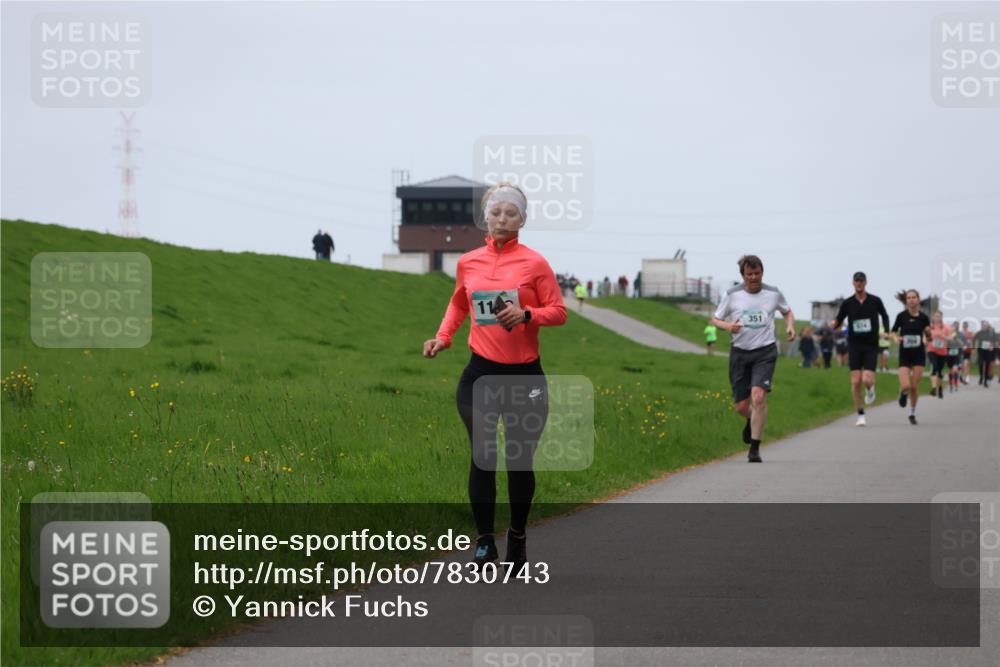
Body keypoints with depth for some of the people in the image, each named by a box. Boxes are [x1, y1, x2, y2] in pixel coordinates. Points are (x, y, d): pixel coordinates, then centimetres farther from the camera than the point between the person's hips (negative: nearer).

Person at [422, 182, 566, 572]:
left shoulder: (534, 263, -3)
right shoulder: (468, 263, 7)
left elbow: (559, 312, -2)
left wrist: (527, 314, -20)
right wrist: (443, 337, 10)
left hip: (525, 376, -1)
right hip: (481, 373, 1)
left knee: (520, 461, 6)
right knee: (483, 456, -12)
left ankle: (518, 537, 26)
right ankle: (484, 542, -3)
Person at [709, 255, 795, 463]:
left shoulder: (773, 293, 3)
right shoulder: (732, 294, 1)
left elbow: (787, 311, 22)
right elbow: (715, 319, 8)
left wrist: (790, 326, 2)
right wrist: (727, 326, -14)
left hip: (765, 352, -1)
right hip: (739, 352, 1)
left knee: (758, 396, -22)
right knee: (741, 406, 3)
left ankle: (754, 449, -16)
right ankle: (751, 421, 43)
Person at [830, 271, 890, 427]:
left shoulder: (875, 301, 0)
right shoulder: (847, 303, 1)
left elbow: (884, 316, 17)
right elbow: (838, 321, 7)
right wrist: (834, 324, -16)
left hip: (871, 345, -1)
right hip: (854, 345, 1)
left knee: (867, 380, -14)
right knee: (856, 381, -6)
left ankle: (870, 390, 24)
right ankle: (860, 415, 5)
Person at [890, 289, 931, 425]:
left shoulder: (923, 317, -2)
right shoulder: (902, 316, -6)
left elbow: (929, 337, 7)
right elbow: (894, 331, 6)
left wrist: (928, 333, -15)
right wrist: (896, 338, -15)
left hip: (919, 354, 1)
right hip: (905, 354, -1)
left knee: (915, 386, -1)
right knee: (906, 385, -14)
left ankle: (912, 413, 16)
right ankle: (903, 394, 24)